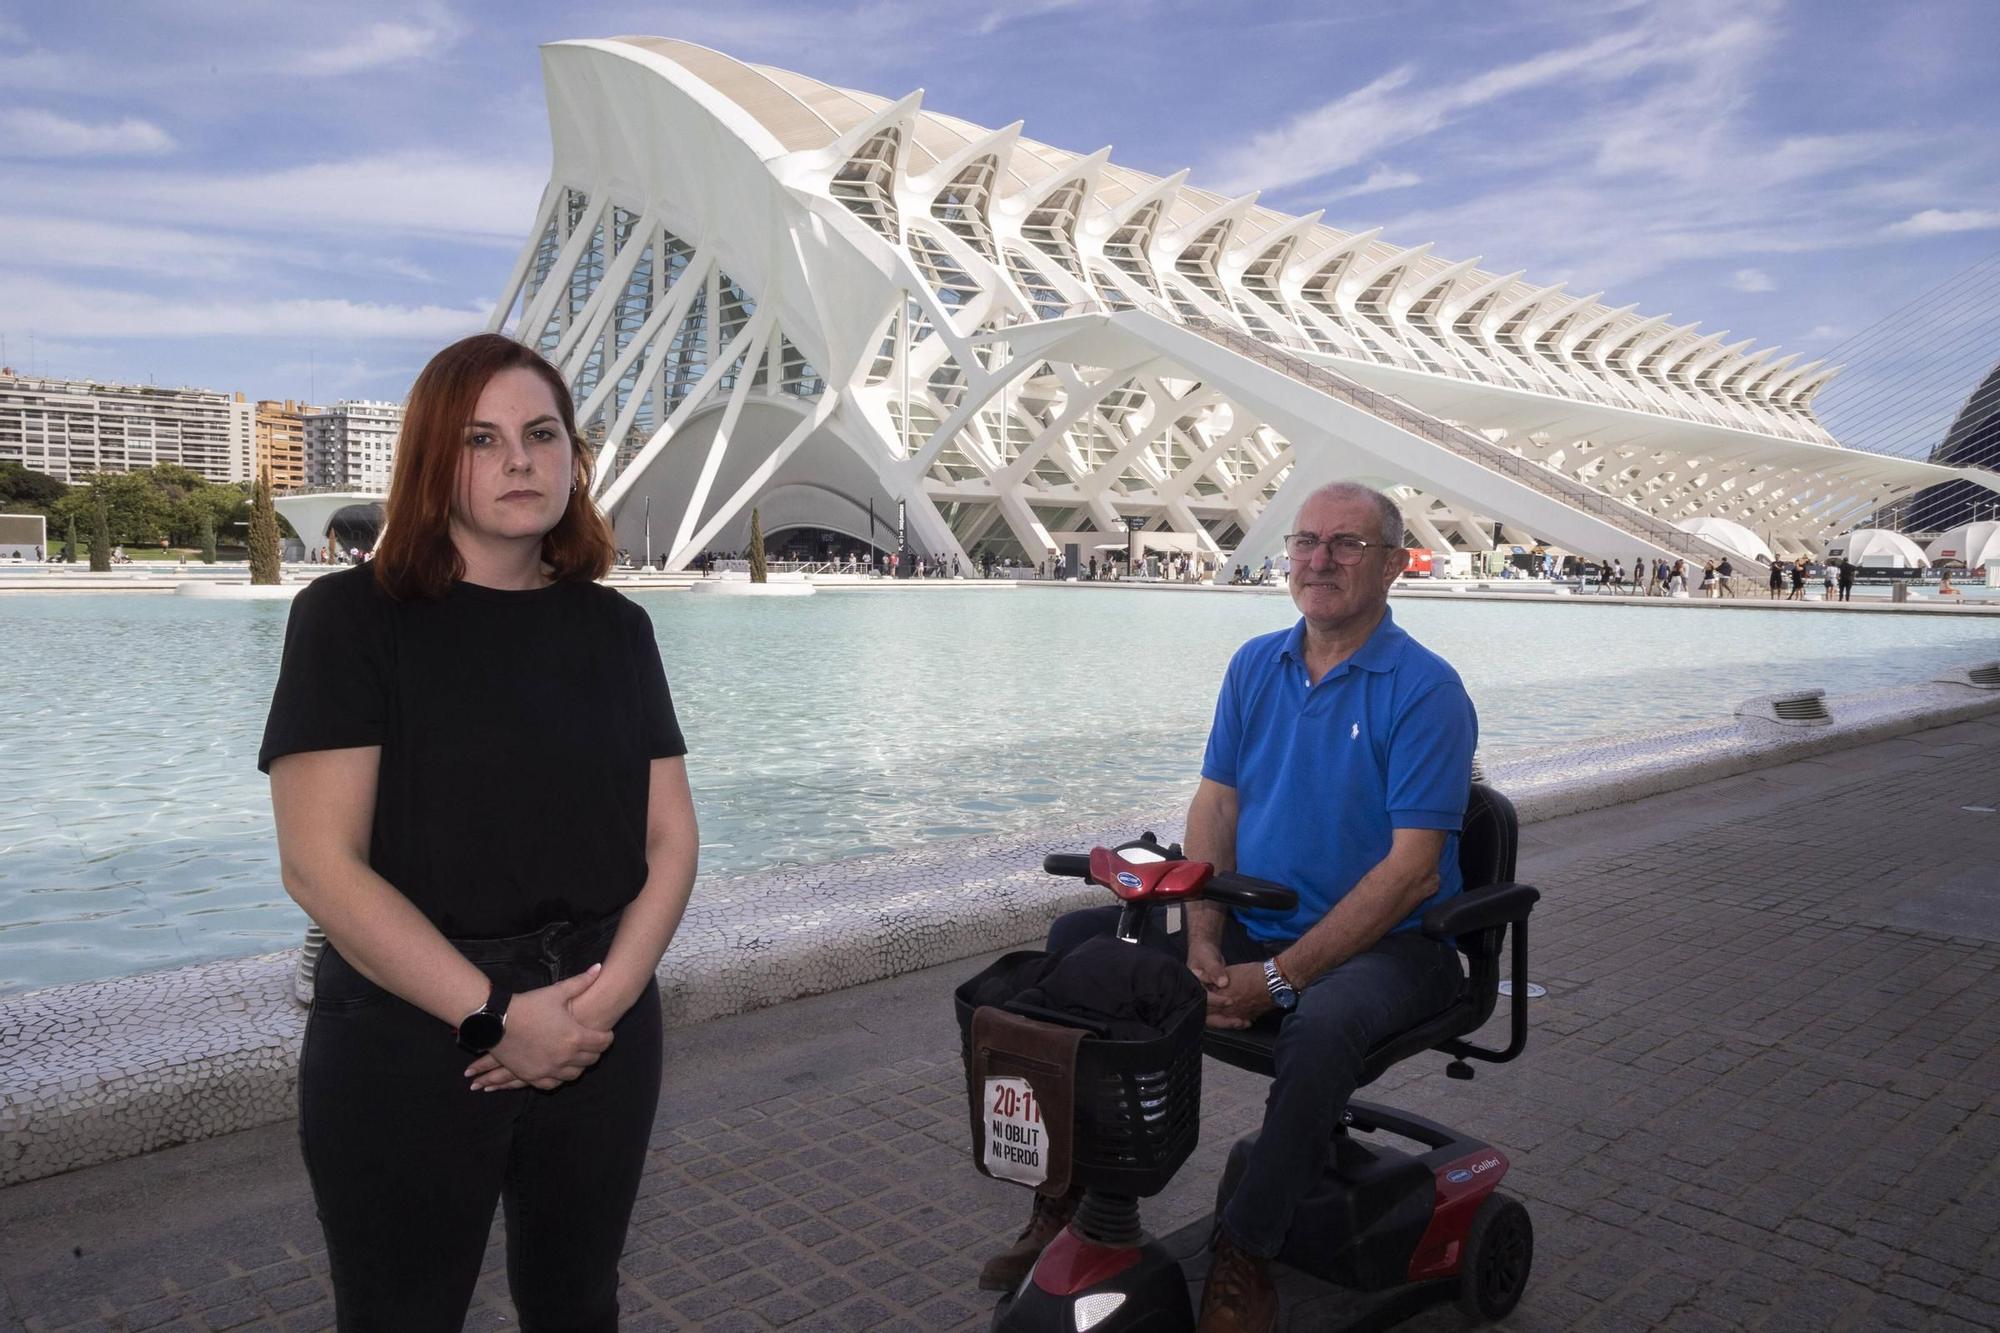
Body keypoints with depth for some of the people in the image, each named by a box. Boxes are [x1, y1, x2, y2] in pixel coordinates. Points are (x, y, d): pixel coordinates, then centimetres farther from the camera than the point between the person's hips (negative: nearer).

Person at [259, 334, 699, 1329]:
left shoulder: (614, 627, 5)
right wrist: (493, 1015, -17)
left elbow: (670, 838, 4)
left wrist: (610, 991, -12)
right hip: (407, 1042, -4)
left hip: (602, 1029, 4)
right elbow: (319, 864, -15)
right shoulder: (352, 616, -8)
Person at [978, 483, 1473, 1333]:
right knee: (1079, 941, -7)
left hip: (1386, 944, -6)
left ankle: (1244, 1253, -15)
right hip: (1250, 926, 6)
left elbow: (1411, 870, -18)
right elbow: (1214, 807, 3)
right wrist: (1202, 944, -13)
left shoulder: (1426, 690, -13)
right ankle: (1069, 1195, 1)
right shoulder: (1255, 666, 6)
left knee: (1320, 1025, -38)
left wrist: (1278, 977, -22)